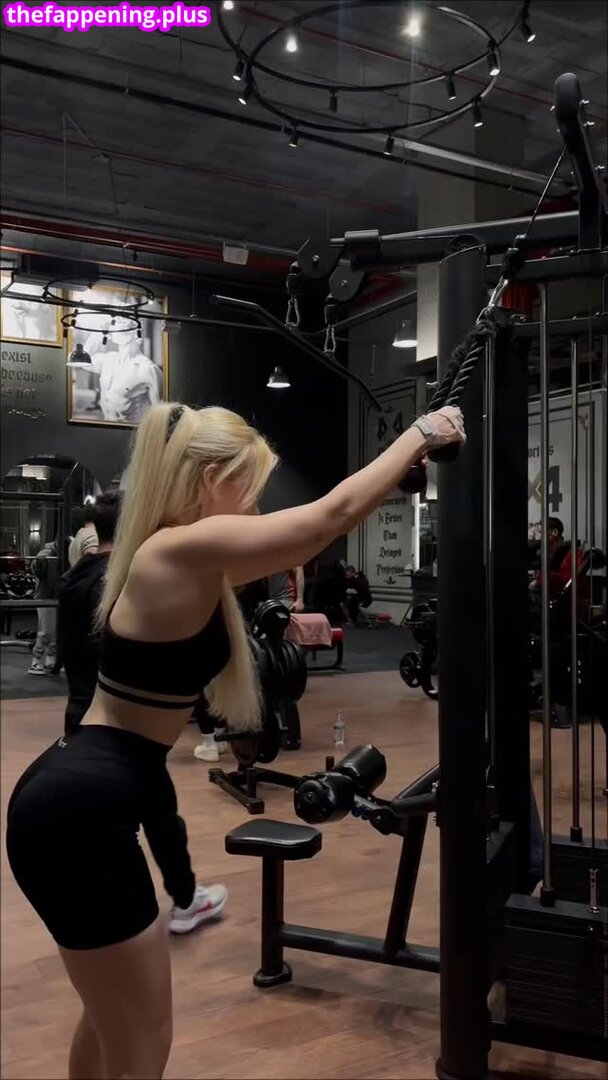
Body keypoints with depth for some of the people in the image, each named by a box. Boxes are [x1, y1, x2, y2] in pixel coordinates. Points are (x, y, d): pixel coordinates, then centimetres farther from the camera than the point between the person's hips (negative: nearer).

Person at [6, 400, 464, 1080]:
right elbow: (335, 513, -17)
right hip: (82, 811, -10)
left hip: (78, 797, 11)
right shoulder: (184, 549, -19)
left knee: (111, 1024, 28)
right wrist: (421, 434, -4)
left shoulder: (180, 557, 10)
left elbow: (310, 529, 20)